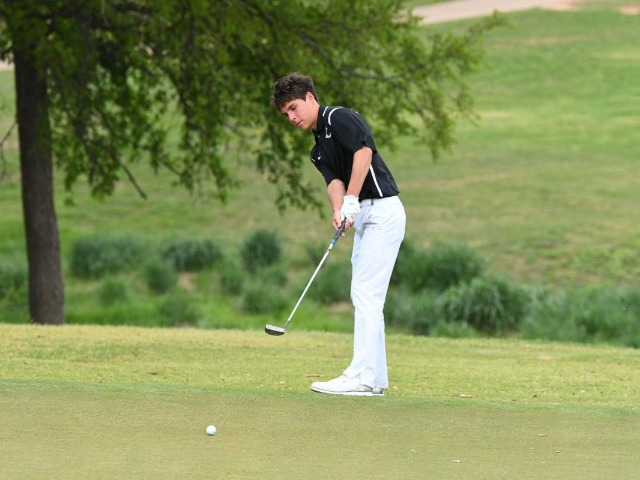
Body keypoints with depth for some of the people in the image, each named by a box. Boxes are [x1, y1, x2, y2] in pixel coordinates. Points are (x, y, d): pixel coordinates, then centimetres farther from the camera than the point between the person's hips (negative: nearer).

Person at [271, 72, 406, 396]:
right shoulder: (319, 150, 20)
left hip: (382, 210, -10)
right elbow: (334, 182, 3)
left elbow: (363, 151, -20)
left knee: (366, 293, -13)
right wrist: (338, 211, -19)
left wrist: (351, 201, -24)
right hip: (365, 218, 10)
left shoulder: (339, 118, -5)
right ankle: (375, 377, 12)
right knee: (364, 296, 10)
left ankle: (362, 376, -16)